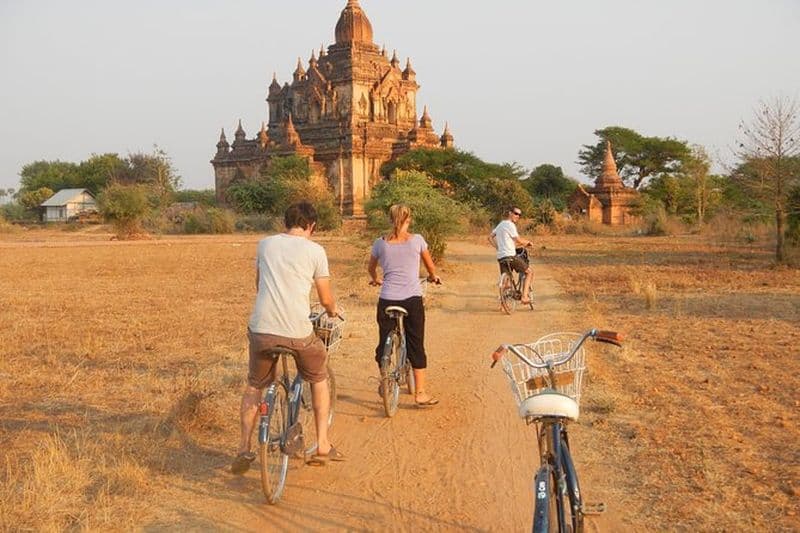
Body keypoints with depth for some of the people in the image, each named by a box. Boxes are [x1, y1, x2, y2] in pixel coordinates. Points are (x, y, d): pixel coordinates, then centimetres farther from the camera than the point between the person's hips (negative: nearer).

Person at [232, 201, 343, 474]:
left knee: (254, 386, 24)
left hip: (261, 328, 2)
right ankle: (322, 446, 22)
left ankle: (244, 450, 16)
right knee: (319, 379, 23)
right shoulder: (314, 250, 2)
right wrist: (333, 311, 31)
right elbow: (325, 299, 8)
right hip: (298, 331, -2)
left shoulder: (265, 244, 12)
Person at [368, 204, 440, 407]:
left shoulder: (380, 243, 4)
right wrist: (433, 277, 37)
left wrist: (375, 280, 42)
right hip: (412, 298, -1)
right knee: (416, 346, 7)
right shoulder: (416, 240, 1)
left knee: (384, 342, 15)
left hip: (387, 299, 1)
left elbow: (371, 267, 21)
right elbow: (430, 265, 16)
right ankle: (421, 393, 8)